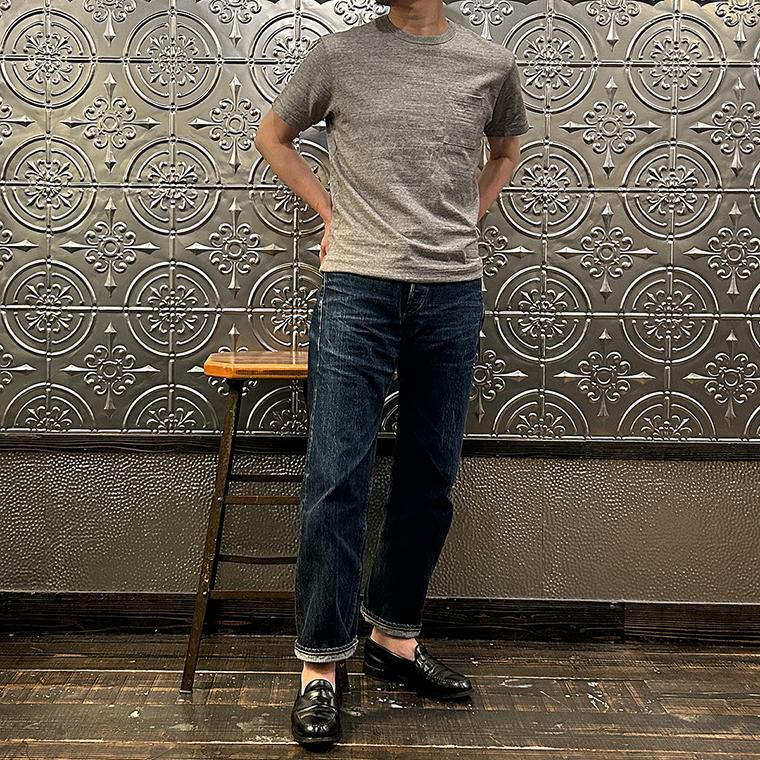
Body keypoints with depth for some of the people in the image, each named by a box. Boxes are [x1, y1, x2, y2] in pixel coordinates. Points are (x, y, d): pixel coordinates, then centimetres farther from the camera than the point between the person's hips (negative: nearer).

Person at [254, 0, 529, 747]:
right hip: (357, 287, -2)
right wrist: (332, 212, 8)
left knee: (430, 482, 8)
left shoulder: (492, 64, 8)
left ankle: (395, 636, 25)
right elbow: (273, 136, 18)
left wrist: (461, 224, 13)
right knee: (336, 481, -5)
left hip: (453, 292, 3)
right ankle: (322, 664, 8)